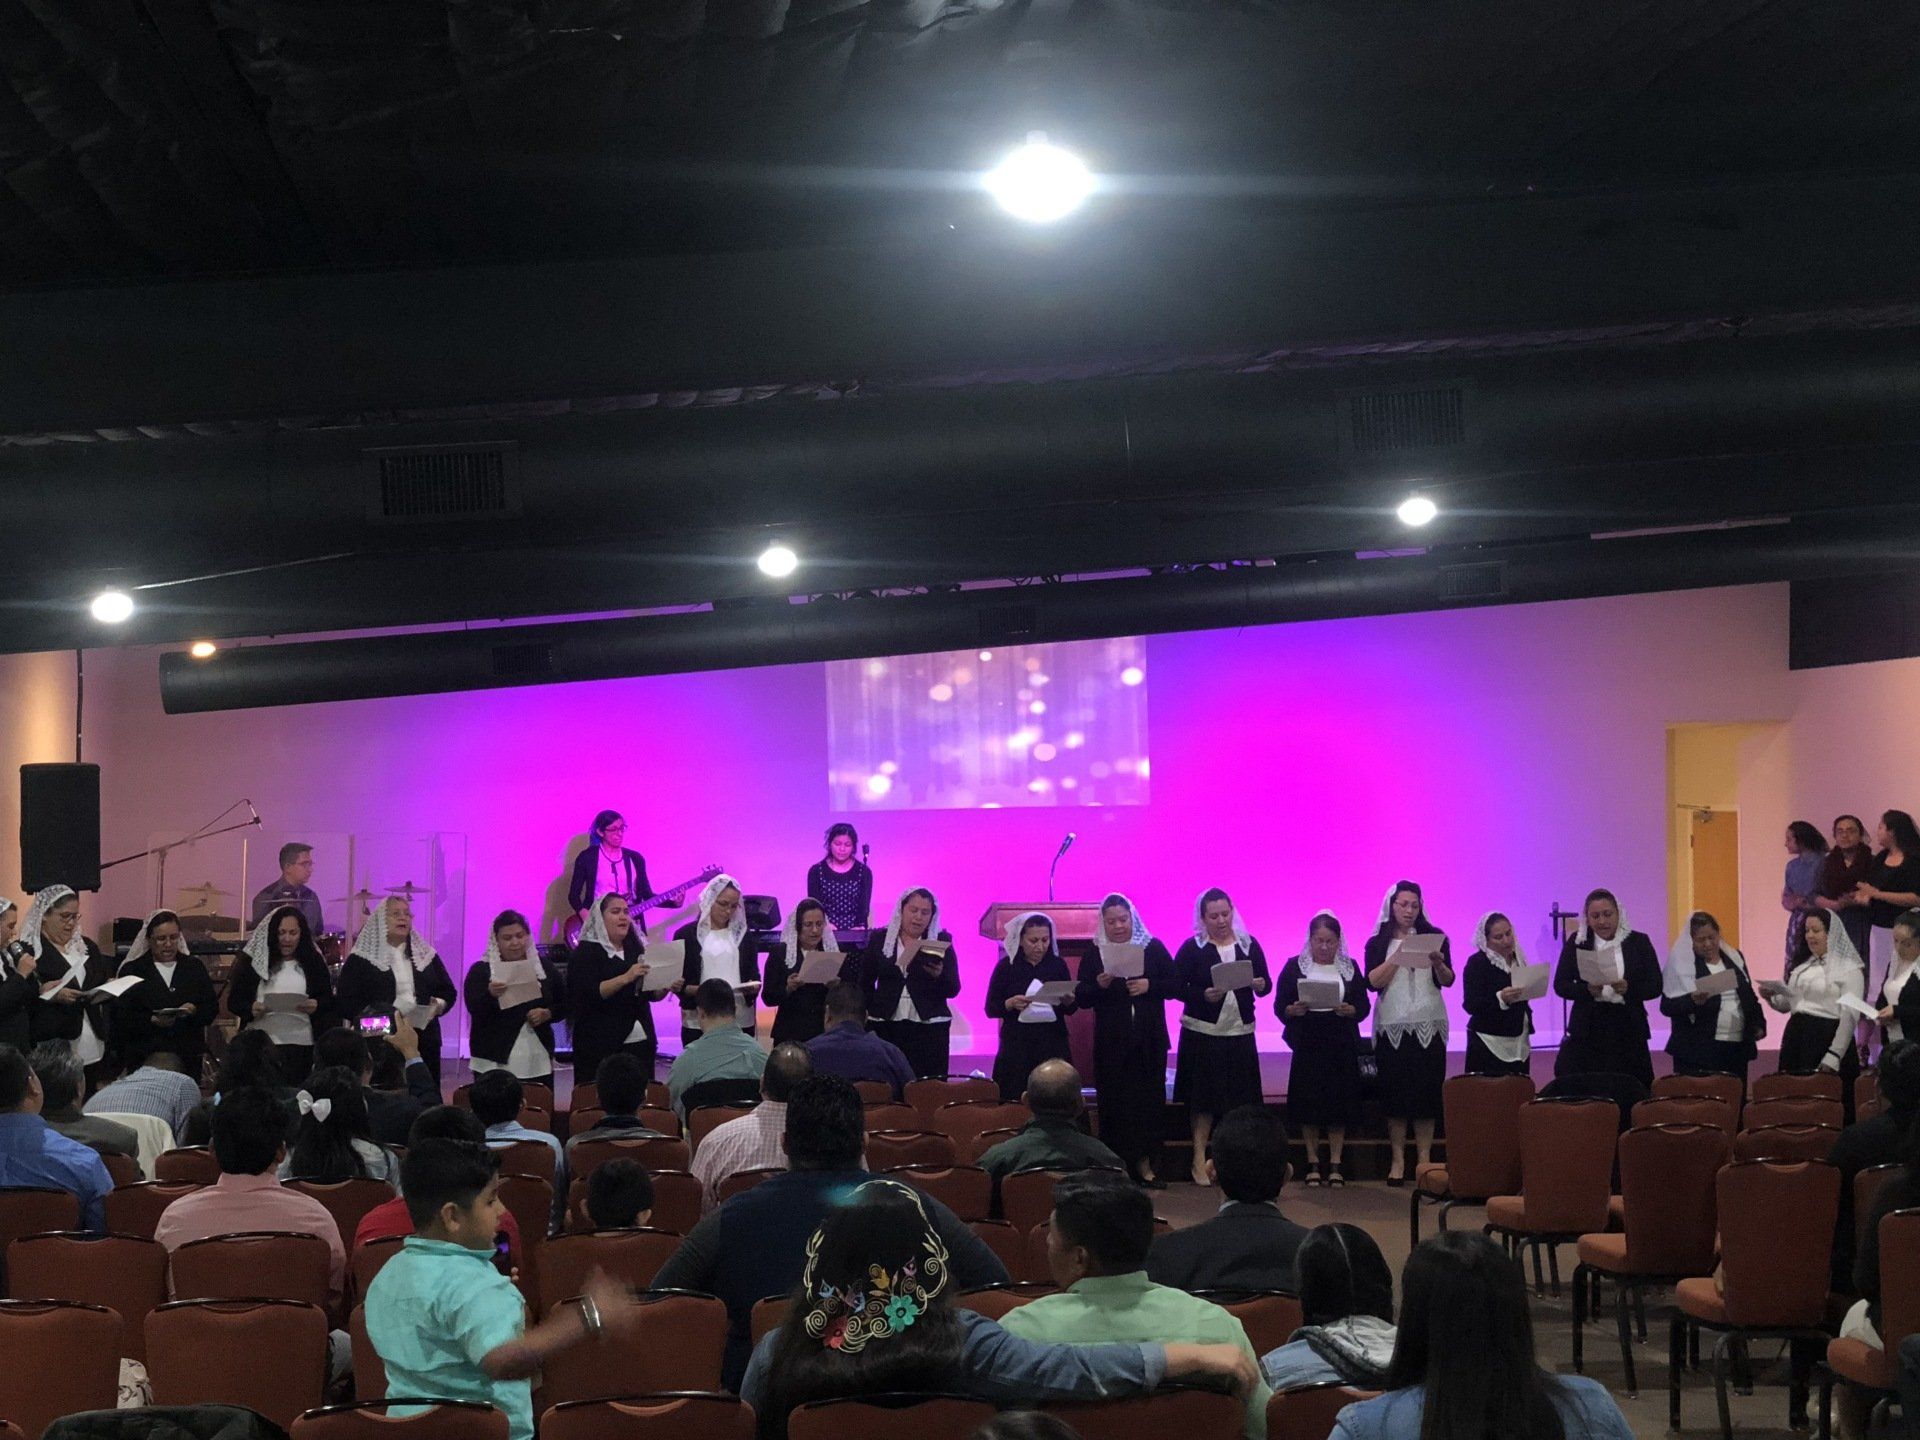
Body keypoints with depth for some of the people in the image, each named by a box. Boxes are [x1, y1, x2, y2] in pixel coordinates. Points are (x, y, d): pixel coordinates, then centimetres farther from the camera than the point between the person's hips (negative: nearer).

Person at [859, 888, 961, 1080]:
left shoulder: (941, 941, 7)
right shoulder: (880, 939, 9)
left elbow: (953, 989, 2)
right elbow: (865, 983, 14)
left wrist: (939, 975, -18)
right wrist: (869, 1013, 3)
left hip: (929, 1027, 0)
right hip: (887, 1026, 1)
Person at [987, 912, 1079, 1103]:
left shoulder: (1058, 965, 8)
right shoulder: (1007, 966, 2)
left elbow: (1070, 1010, 13)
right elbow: (990, 1009, 2)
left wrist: (1068, 1001, -9)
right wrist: (1011, 1004, -17)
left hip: (1053, 1045, 2)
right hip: (1016, 1046, -2)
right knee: (1016, 1100, -8)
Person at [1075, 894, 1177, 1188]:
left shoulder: (1154, 949, 5)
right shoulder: (1094, 955, 5)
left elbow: (1176, 986, 2)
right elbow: (1081, 998, 1)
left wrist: (1149, 986, -14)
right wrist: (1100, 985, -18)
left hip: (1149, 1041, 0)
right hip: (1111, 1043, 0)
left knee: (1149, 1101, 1)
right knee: (1114, 1103, -1)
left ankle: (1146, 1164, 9)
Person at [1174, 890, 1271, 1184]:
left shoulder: (1249, 945, 8)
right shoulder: (1192, 948, 0)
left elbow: (1266, 984, 8)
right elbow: (1178, 987, -5)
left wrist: (1261, 985, -15)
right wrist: (1204, 995, -21)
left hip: (1240, 1032, 3)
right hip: (1202, 1032, -3)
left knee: (1239, 1099, 3)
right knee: (1203, 1098, -1)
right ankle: (1199, 1160, 5)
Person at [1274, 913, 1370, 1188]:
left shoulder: (1349, 967, 8)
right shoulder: (1295, 966, 4)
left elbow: (1363, 1007, 6)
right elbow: (1279, 1007, 2)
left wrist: (1349, 1010, -16)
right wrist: (1294, 1010, -19)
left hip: (1342, 1046, 1)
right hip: (1307, 1046, -1)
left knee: (1339, 1103, 1)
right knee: (1308, 1103, -1)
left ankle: (1336, 1164, 8)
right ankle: (1313, 1163, 9)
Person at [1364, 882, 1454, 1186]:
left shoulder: (1434, 936, 8)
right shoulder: (1378, 943, 6)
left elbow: (1448, 980, 3)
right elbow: (1373, 981, -7)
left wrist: (1438, 961, -16)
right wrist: (1397, 956, -14)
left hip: (1428, 1024, 1)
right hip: (1392, 1024, -1)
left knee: (1427, 1089, -3)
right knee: (1395, 1090, -3)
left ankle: (1424, 1158, 2)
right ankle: (1397, 1160, 2)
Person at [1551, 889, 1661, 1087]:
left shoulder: (1638, 942, 6)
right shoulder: (1576, 943, 7)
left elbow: (1655, 986, 3)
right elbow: (1560, 985, 3)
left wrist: (1629, 989, -18)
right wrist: (1587, 990, -17)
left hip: (1628, 1031, 0)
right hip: (1587, 1031, 0)